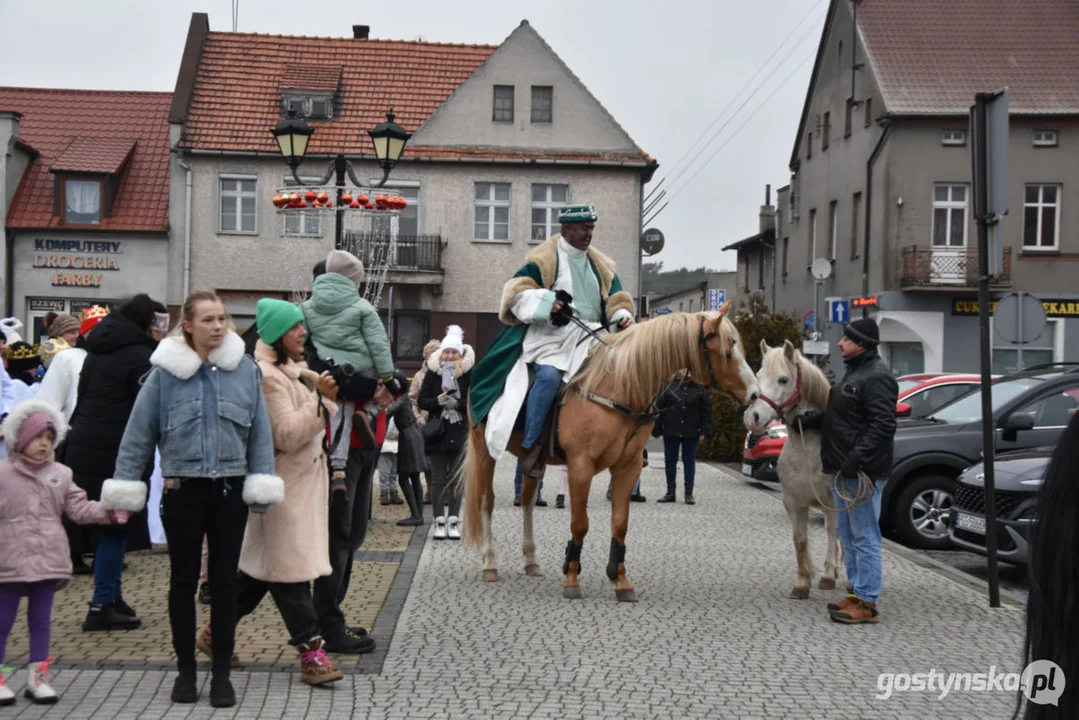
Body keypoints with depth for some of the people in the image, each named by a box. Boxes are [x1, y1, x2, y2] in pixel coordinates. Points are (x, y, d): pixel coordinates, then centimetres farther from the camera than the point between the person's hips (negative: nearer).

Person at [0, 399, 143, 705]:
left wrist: (108, 510, -12)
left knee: (41, 619, 10)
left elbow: (79, 508, 2)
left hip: (48, 560, 3)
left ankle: (38, 677, 19)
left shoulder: (60, 475, 6)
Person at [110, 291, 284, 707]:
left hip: (230, 489, 1)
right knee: (183, 580, 9)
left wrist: (262, 483, -3)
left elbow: (260, 432, 4)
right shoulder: (166, 372, -4)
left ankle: (222, 673, 17)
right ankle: (185, 669, 22)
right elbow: (139, 432, 0)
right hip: (182, 489, -1)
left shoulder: (245, 369, 1)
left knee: (225, 581, 7)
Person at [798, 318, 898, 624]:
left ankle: (867, 602, -1)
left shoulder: (876, 378, -16)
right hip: (845, 470, 11)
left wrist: (857, 458, -30)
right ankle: (856, 591, 27)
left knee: (864, 536, -6)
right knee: (849, 535, 18)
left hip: (862, 472, -11)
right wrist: (809, 419, 13)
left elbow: (882, 425, -25)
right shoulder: (855, 372, 17)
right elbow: (836, 415, 25)